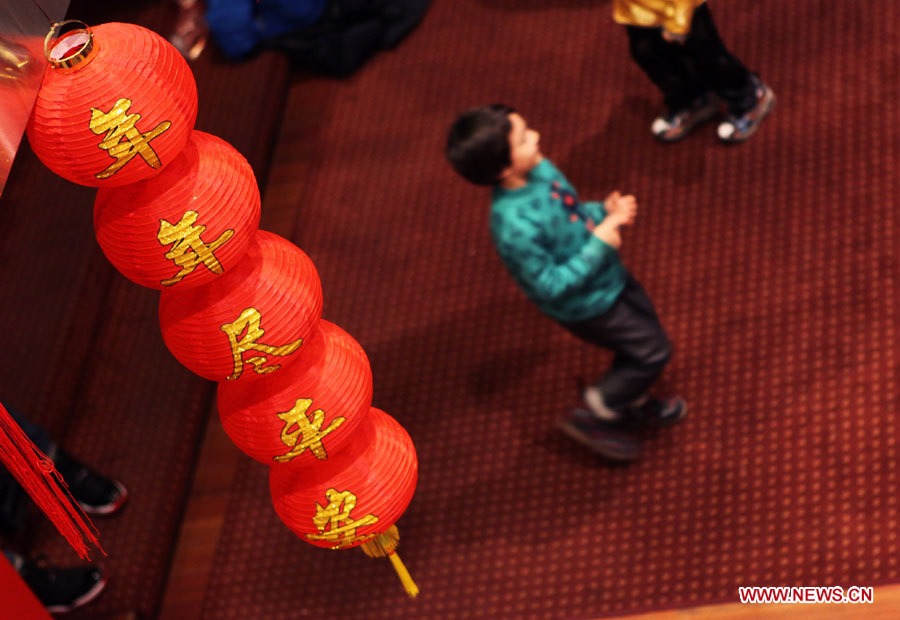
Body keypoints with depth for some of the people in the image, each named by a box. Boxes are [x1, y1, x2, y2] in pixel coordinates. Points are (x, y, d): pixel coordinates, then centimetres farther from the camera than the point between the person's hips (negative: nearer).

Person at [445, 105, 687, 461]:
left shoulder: (539, 170, -13)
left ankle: (632, 404, 53)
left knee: (645, 323, 26)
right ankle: (592, 417, 25)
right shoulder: (515, 228, -39)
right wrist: (598, 246, -30)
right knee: (653, 350, 5)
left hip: (608, 276, 8)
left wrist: (605, 212, -10)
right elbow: (550, 286, -30)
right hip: (588, 305, -8)